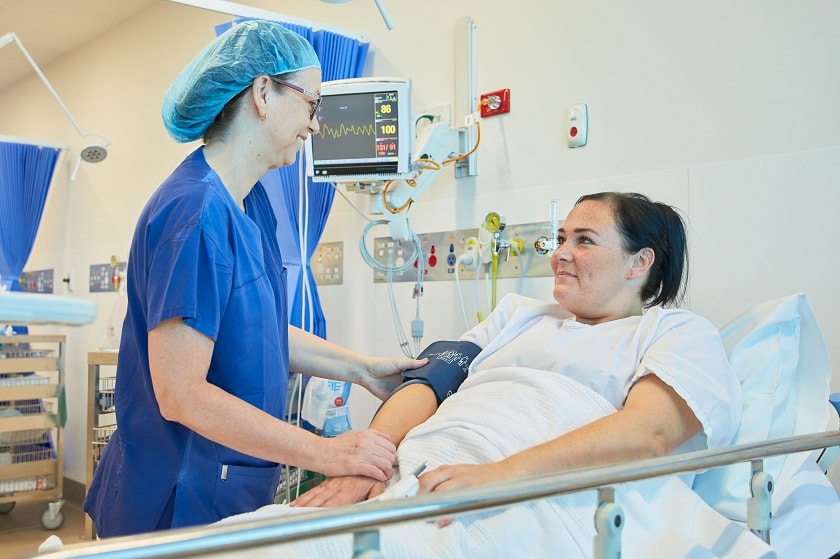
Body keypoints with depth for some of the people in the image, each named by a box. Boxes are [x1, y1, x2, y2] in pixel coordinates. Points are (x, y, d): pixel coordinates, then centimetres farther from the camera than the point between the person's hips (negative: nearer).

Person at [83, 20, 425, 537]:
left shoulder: (251, 202, 4)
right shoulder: (198, 212, -25)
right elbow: (180, 395, -28)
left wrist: (361, 368, 5)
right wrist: (325, 453, -27)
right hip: (183, 500, -9)